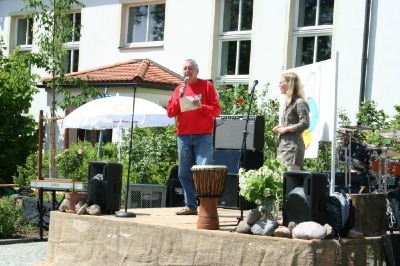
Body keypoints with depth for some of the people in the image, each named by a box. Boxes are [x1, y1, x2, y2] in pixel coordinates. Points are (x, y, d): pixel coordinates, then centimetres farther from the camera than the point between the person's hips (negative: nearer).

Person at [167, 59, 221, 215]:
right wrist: (179, 97, -4)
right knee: (184, 173, 4)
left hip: (203, 136, -4)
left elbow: (216, 110, 0)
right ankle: (190, 206, 10)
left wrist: (201, 107, -15)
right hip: (183, 137, 4)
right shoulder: (179, 89, 15)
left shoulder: (207, 86, 5)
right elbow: (170, 112, 9)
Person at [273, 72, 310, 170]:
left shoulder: (300, 102, -8)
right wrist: (279, 128, 12)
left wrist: (285, 129, -12)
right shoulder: (287, 102, 21)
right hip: (283, 146, 9)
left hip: (293, 146, -9)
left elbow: (305, 124, -17)